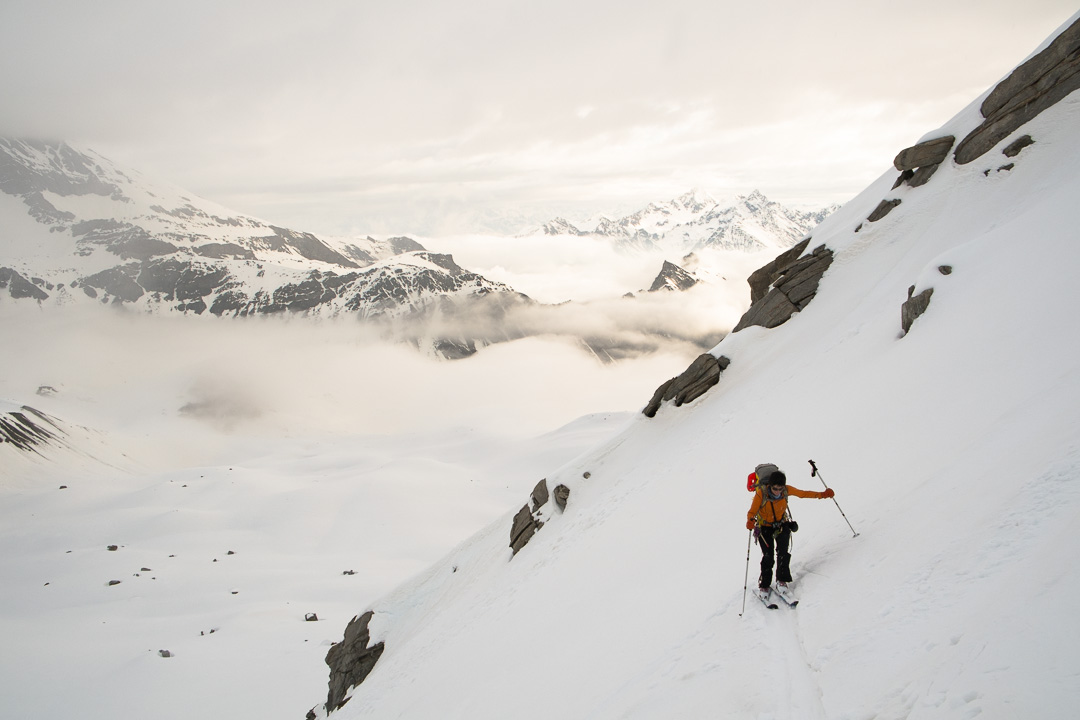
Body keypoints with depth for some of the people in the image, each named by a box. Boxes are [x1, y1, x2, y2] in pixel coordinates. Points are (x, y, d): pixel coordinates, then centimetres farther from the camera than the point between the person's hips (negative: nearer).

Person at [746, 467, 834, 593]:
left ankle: (782, 580, 1)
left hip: (781, 524, 2)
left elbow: (802, 493, -3)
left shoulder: (786, 490, -19)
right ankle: (764, 585, 3)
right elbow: (752, 511, -25)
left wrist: (822, 495, -5)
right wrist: (750, 521, -47)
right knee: (768, 555, -11)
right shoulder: (761, 493, -28)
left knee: (783, 552, -15)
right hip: (764, 526, -2)